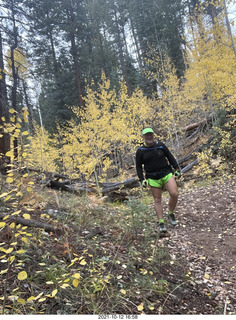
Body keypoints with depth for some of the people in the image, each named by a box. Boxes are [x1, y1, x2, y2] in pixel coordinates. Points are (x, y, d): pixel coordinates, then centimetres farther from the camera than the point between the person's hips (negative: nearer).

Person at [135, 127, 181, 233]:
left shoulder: (160, 145, 4)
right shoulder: (140, 151, 1)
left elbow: (170, 157, 11)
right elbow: (138, 166, 6)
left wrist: (177, 169, 7)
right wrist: (142, 179, -1)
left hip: (167, 174, 1)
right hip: (153, 178, -1)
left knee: (174, 194, -13)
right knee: (157, 200, 2)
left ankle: (171, 214, 12)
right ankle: (161, 223, 11)